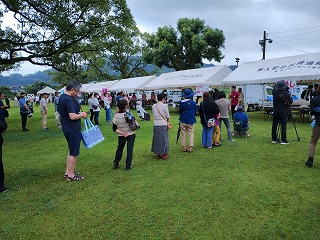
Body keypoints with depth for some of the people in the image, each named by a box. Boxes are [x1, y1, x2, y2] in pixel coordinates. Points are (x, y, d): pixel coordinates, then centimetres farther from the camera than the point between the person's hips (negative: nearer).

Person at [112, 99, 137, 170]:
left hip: (121, 136, 4)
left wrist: (122, 132, -10)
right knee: (129, 150, 7)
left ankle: (116, 164, 27)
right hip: (131, 134, -3)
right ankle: (128, 166, 12)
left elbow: (114, 129, -10)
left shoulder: (115, 116, -11)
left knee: (119, 149, 21)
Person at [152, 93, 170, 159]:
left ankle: (158, 154, 22)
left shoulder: (153, 106, 2)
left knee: (157, 139, 13)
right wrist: (167, 120, 12)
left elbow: (154, 114, 9)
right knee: (164, 139, 7)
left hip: (156, 124, 4)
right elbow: (168, 116, -6)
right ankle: (164, 154, 15)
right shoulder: (164, 105, -11)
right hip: (163, 124, -4)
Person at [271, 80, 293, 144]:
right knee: (283, 126, 0)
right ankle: (283, 140, 0)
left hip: (275, 112, 4)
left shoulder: (274, 92, -4)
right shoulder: (286, 93, -12)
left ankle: (274, 139, 16)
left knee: (274, 126, 9)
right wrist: (290, 96, 13)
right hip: (283, 112, -3)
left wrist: (277, 86, 24)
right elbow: (291, 102, -3)